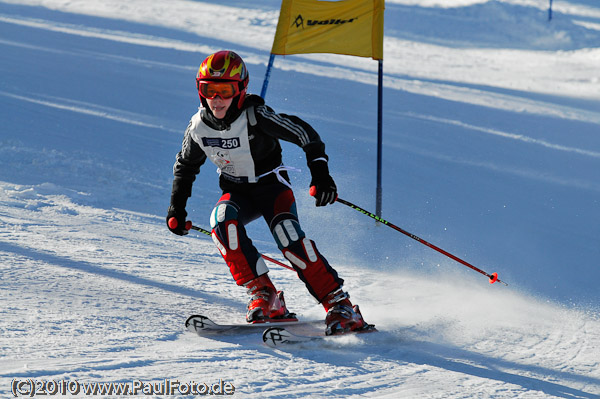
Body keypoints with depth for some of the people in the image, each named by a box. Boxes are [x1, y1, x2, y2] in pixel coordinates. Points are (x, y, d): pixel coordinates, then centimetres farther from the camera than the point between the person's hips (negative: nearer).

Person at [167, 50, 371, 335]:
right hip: (236, 191, 4)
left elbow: (303, 133, -21)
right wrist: (177, 208, 8)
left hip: (270, 183, -4)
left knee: (288, 236, -30)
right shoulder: (199, 127, -8)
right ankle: (263, 297, -26)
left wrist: (320, 172, -31)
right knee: (222, 221, -31)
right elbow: (185, 166, 12)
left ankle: (340, 306, -25)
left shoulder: (255, 116, -23)